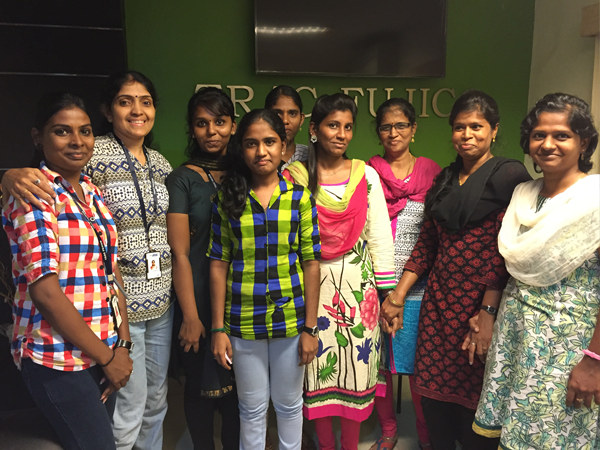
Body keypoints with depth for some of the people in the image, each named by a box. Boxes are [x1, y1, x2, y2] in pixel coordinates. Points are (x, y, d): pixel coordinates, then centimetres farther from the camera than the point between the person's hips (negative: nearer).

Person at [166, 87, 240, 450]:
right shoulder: (182, 179, -5)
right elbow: (180, 253, -8)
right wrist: (190, 316, -10)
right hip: (199, 298, -3)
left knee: (238, 384, 12)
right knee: (202, 384, 11)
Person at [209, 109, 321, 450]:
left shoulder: (300, 197, -2)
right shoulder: (228, 198, -2)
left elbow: (310, 263, -2)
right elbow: (219, 264, -1)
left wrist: (310, 327, -4)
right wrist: (219, 328, -3)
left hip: (290, 317, 0)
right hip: (243, 320, 0)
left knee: (289, 404, 17)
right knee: (252, 407, 15)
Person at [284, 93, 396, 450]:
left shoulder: (367, 175, 2)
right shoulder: (294, 177, -1)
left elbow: (380, 236, 3)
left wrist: (388, 292, 0)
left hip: (357, 285, 1)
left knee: (356, 366, 9)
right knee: (317, 370, 9)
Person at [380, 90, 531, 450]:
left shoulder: (509, 175, -6)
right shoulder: (446, 178, 13)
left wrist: (488, 314, -17)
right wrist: (398, 296, 9)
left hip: (481, 303, -5)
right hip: (439, 302, 6)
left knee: (475, 399, 6)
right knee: (434, 393, 12)